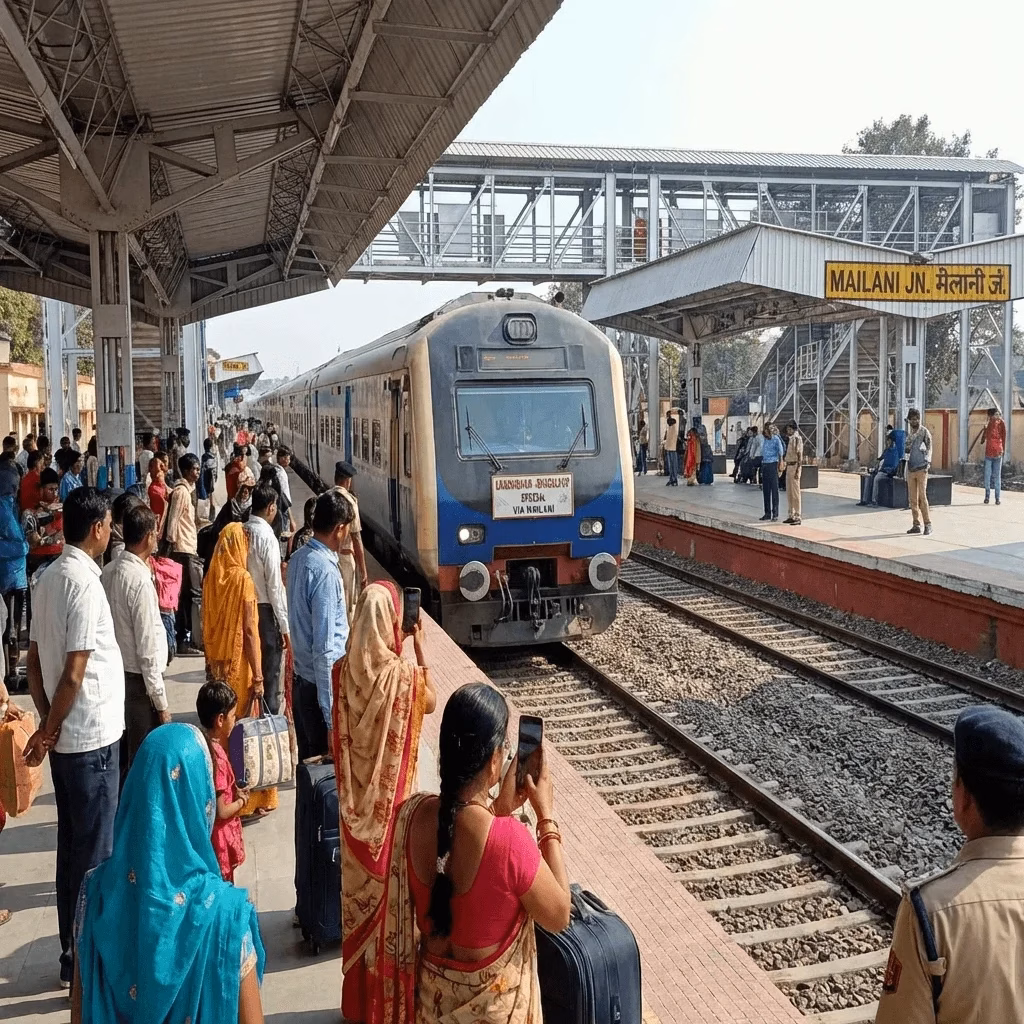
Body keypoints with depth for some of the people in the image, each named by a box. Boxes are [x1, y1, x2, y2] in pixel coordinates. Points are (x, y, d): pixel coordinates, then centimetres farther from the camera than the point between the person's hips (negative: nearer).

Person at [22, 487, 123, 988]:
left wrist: (47, 725, 11)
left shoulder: (49, 577, 7)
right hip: (92, 737, -9)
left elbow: (34, 661, 10)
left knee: (72, 847, 17)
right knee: (93, 853, 3)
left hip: (68, 737, 9)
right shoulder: (84, 582, -20)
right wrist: (49, 732, -9)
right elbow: (74, 674, -22)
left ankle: (74, 954, 30)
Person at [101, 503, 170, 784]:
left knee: (121, 762, 18)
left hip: (115, 675, 8)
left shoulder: (108, 572, 2)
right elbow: (148, 648, -20)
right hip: (137, 682, -8)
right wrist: (160, 702, -14)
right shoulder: (140, 580, -21)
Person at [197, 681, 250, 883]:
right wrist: (242, 800, -8)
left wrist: (234, 791, 3)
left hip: (206, 836, 8)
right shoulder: (217, 757, -28)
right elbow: (220, 812, -24)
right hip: (219, 843, -8)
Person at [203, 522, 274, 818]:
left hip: (217, 663, 6)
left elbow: (206, 625, 9)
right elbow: (249, 631, -16)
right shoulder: (242, 578, -15)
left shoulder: (211, 577, 2)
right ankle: (247, 800, 9)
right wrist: (258, 676, -13)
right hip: (239, 665, -6)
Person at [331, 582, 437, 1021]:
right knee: (389, 891, 11)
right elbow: (431, 703, 2)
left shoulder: (343, 670, -8)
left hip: (355, 805, 4)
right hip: (391, 804, -4)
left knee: (358, 890, 17)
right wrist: (419, 643, 2)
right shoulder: (404, 674, -21)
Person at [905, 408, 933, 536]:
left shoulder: (924, 431, -3)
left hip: (921, 468, -7)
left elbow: (929, 447, -9)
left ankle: (928, 524, -6)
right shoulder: (910, 433, 17)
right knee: (912, 498, 6)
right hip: (910, 468, 7)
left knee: (922, 496, -10)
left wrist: (928, 462, -19)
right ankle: (916, 525, 11)